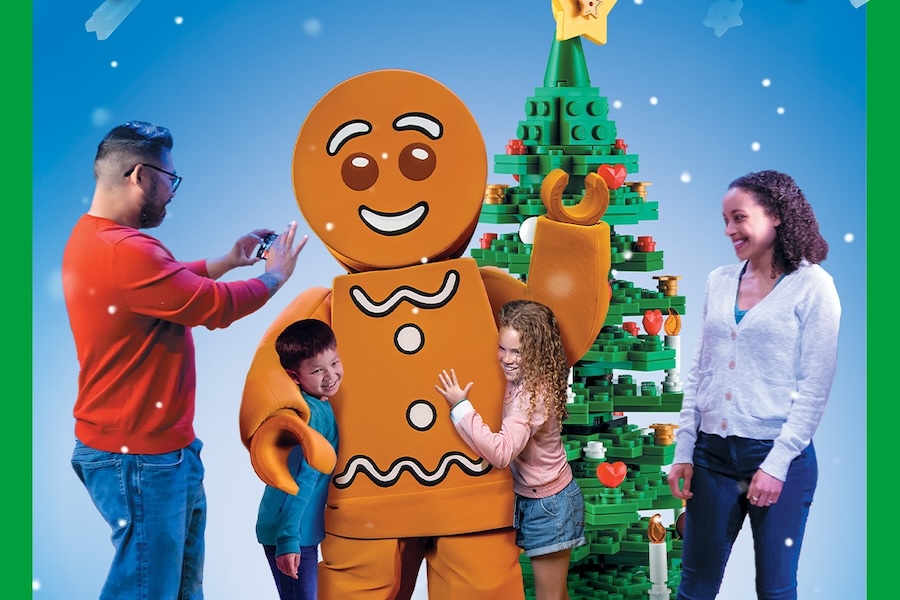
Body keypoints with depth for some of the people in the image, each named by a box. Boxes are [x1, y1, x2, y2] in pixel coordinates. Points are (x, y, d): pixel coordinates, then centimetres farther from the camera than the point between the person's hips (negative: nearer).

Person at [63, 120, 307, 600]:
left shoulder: (93, 237, 9)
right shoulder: (125, 251, -26)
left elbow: (171, 284, 23)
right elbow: (216, 306, -20)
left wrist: (228, 260, 15)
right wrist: (273, 277, -3)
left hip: (156, 445, 11)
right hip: (138, 454, -11)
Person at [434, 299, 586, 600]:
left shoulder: (534, 394, -29)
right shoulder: (515, 379, -3)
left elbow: (502, 452, -37)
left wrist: (460, 406, -37)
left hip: (547, 504, -8)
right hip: (527, 496, 8)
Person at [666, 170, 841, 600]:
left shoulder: (811, 285, -6)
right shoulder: (719, 281, 8)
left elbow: (815, 386, -9)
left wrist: (777, 463, -14)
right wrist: (683, 451, 6)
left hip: (780, 455, -4)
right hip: (713, 452, 5)